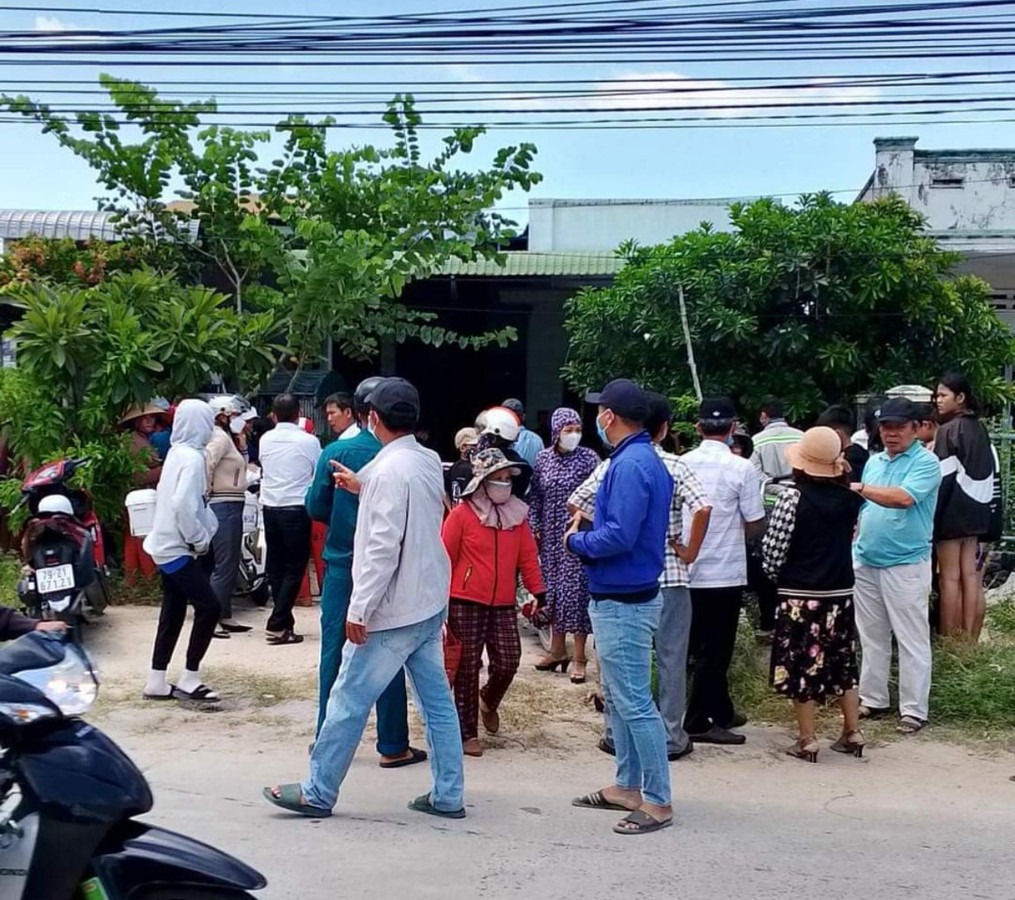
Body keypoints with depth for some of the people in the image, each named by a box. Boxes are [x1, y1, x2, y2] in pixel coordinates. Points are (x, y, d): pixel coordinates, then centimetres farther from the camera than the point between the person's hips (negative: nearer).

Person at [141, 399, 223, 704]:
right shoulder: (192, 457, -17)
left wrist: (202, 532, 11)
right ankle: (189, 681, -5)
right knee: (209, 607, -9)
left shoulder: (178, 453, 11)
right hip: (178, 548, -10)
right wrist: (200, 541, -16)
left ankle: (157, 682, 17)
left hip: (167, 546, 10)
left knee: (173, 612, 13)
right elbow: (184, 505, -26)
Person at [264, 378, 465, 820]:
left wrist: (359, 609, -19)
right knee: (437, 699, 12)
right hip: (429, 602, 9)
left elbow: (383, 547, -22)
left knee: (349, 701, 2)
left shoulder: (389, 471, -19)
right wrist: (363, 488, 22)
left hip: (394, 609, -9)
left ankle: (318, 793, 12)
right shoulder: (429, 461, 6)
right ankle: (447, 795, 17)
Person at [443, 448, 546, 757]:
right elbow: (445, 558, -4)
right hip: (466, 604, -4)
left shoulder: (517, 514, 7)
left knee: (508, 662, 1)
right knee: (468, 667, 1)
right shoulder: (462, 514, -7)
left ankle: (488, 702, 33)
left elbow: (528, 556, 10)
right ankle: (467, 733, 12)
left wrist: (537, 591, 4)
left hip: (504, 605, 4)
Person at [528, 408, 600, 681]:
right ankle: (558, 650, 24)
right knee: (553, 589, 11)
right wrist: (534, 528, 5)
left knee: (576, 591, -4)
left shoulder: (589, 458, -6)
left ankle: (579, 657, 3)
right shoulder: (543, 459, 5)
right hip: (551, 536, 4)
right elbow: (535, 497, 10)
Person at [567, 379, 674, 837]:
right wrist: (586, 537, 6)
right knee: (618, 697, 18)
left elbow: (618, 536, -27)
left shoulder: (630, 465, -20)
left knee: (635, 703, -5)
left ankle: (658, 802, 2)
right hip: (621, 598, 11)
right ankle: (627, 786, 28)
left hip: (623, 604, -11)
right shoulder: (646, 460, 12)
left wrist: (576, 541, -9)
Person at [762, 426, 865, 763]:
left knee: (801, 665, 4)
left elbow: (773, 548, -12)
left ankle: (807, 740, 8)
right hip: (840, 593, 5)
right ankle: (852, 733, 22)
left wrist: (777, 575, 7)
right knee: (843, 662, 17)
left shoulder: (793, 498, -15)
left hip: (800, 595, -5)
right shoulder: (849, 498, 0)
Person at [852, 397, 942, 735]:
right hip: (866, 562, 7)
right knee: (872, 636, 14)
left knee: (912, 640, 0)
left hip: (906, 565, -7)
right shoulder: (874, 461, 13)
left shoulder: (926, 463, -9)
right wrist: (853, 543, 7)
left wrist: (859, 487, -21)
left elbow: (903, 498, -25)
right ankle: (873, 698, 24)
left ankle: (914, 710, 5)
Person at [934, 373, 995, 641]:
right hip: (976, 509, 7)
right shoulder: (980, 430, 9)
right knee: (970, 576, 8)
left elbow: (943, 477, -18)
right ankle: (969, 640, 11)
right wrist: (987, 511, 17)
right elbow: (991, 472, 12)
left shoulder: (948, 431, -15)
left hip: (953, 509, -7)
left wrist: (930, 516, -14)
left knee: (950, 577, -1)